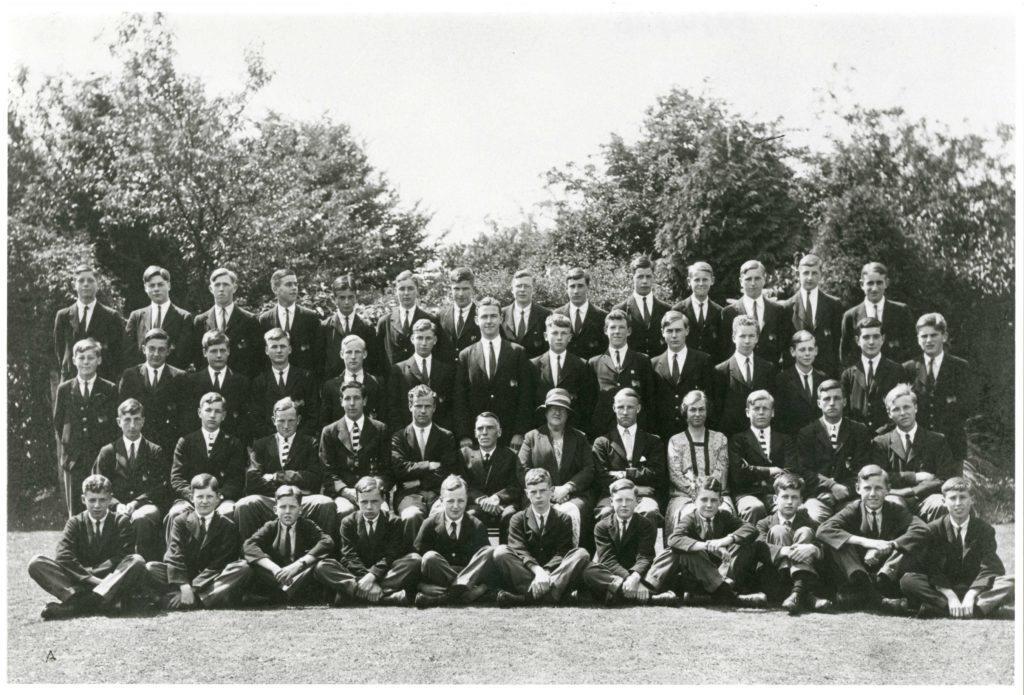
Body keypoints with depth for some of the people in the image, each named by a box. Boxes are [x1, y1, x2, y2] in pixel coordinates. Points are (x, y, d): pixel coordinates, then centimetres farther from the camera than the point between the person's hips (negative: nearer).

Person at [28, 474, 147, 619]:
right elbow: (64, 557, -7)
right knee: (36, 563, -19)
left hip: (112, 582, -1)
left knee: (137, 561, -30)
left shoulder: (121, 521, 7)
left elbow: (122, 557, -7)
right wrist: (91, 579, -19)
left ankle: (77, 603, -43)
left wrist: (89, 571, -13)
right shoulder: (75, 523, 9)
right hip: (79, 583, 1)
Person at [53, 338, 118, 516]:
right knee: (75, 511, 3)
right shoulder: (64, 389, 10)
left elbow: (115, 423, 4)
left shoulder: (109, 389, 5)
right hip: (73, 458, 1)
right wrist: (64, 448, 4)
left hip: (101, 459, -1)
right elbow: (58, 424, 12)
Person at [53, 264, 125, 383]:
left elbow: (119, 350, 3)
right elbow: (59, 350, 15)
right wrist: (66, 370, 5)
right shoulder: (63, 316, 11)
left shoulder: (111, 316, 4)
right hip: (71, 379, 2)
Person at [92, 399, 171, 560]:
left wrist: (136, 502, -12)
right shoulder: (107, 452, 19)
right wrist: (117, 505, -11)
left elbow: (161, 486, 5)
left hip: (146, 505, -1)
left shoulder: (156, 452, 17)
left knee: (142, 518, -39)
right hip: (119, 508, 1)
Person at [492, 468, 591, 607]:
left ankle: (530, 595, -45)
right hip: (526, 572, -1)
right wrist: (537, 570, -28)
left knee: (582, 554, -25)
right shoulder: (518, 519, 10)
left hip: (555, 573, 1)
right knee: (500, 551, -24)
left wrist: (546, 572, -25)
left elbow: (561, 553, -4)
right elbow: (520, 551, -6)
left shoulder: (563, 520, 11)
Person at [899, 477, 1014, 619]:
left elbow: (987, 568, -11)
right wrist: (950, 596, -26)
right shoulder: (934, 529, -1)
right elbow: (933, 569, -10)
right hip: (943, 588, 0)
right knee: (907, 580, -27)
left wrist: (970, 596, -27)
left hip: (976, 588, 0)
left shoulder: (985, 530, 0)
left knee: (1010, 584, -29)